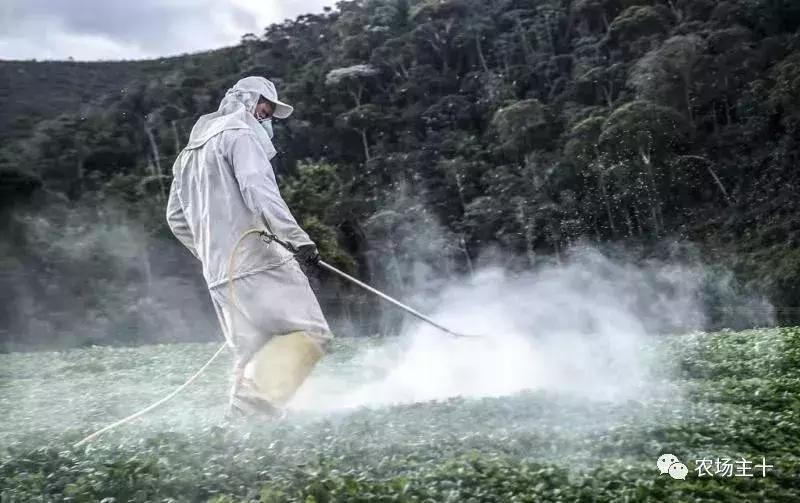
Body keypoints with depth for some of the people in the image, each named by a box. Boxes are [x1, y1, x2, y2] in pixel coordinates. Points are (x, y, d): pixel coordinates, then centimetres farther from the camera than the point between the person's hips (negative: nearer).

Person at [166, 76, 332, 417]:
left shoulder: (190, 152, 28)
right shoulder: (240, 134, 1)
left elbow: (176, 218, 28)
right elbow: (258, 190, -17)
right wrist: (299, 238, -21)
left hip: (219, 274, 9)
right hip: (255, 259, -9)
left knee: (253, 356, 11)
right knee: (310, 332, -11)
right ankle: (254, 400, -25)